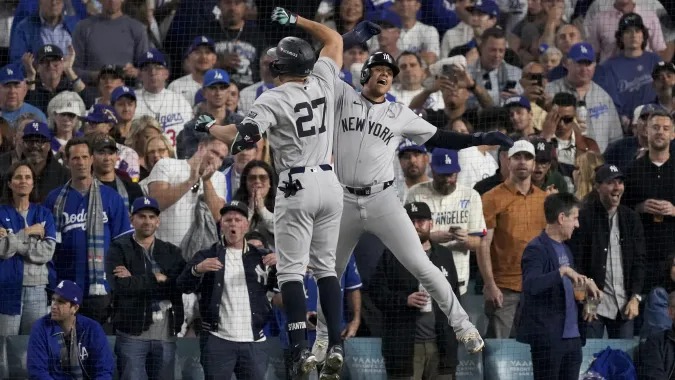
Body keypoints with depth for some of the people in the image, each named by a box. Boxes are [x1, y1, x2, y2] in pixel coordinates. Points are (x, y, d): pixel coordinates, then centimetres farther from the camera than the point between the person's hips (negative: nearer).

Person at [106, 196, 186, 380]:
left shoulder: (172, 252, 13)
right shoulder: (119, 249, 4)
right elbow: (121, 286, -14)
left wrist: (136, 281, -10)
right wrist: (157, 279, -8)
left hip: (166, 335, 3)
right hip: (132, 333, -3)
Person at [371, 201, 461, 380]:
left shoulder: (444, 255, 16)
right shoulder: (391, 256, 4)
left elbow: (455, 294, 17)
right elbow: (377, 291, -1)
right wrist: (405, 300, -17)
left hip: (441, 345, 3)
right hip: (404, 345, -3)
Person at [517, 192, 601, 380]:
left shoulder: (565, 249, 16)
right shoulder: (537, 249, -12)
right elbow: (531, 285, -28)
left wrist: (584, 282, 10)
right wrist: (562, 271, -33)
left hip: (571, 335, 9)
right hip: (547, 336, -9)